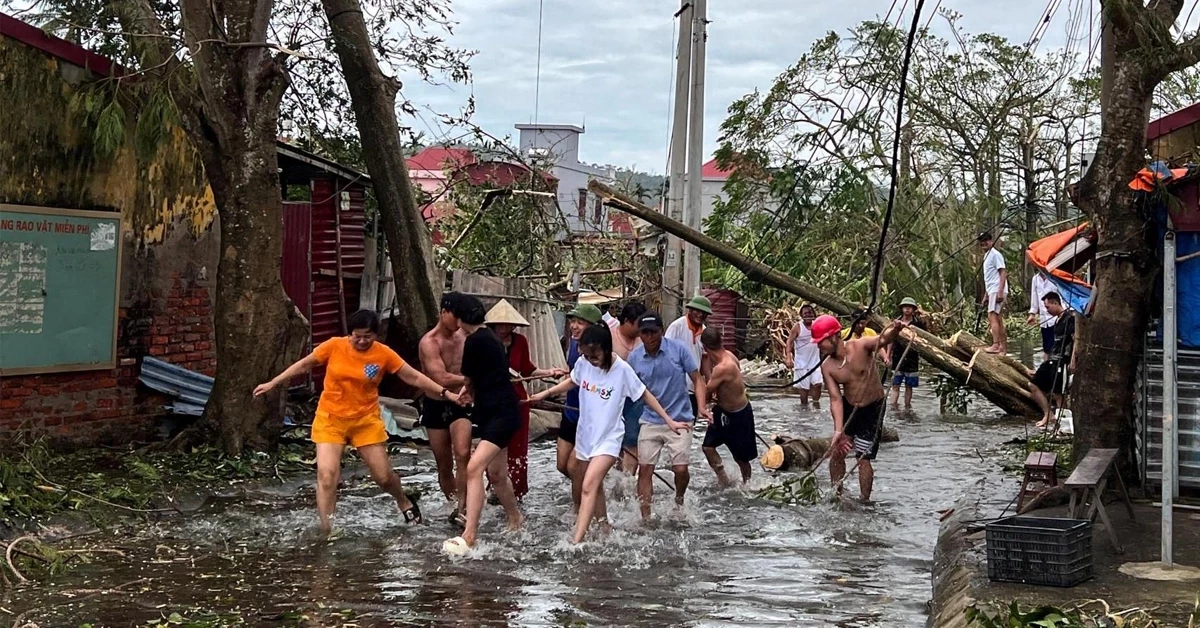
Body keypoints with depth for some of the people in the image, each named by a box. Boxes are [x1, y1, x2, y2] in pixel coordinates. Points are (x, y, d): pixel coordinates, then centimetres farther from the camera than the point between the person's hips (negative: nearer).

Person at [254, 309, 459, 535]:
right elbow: (303, 365, 2)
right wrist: (273, 384, 4)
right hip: (330, 419, 0)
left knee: (383, 475, 6)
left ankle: (404, 503, 38)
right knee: (326, 475, -14)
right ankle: (325, 531, -7)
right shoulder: (334, 346, -10)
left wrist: (445, 393, -9)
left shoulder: (384, 354, -10)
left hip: (366, 420, 1)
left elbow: (414, 377, -4)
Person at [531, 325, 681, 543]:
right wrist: (545, 393, 13)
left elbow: (645, 395, -7)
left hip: (608, 438, -6)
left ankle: (576, 541, -25)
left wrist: (669, 421, -5)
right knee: (595, 484, 20)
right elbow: (572, 381, 16)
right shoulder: (583, 363, -6)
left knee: (589, 486, -20)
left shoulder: (622, 369, -18)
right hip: (585, 433, 6)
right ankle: (603, 525, 40)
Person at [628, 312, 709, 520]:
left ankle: (679, 500, 26)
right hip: (650, 421, 2)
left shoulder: (679, 349, -7)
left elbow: (697, 379, -2)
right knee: (645, 469, -2)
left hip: (679, 419, -2)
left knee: (680, 469, -6)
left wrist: (702, 406, -17)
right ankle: (645, 517, 6)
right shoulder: (634, 357, -1)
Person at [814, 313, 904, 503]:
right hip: (848, 408, 5)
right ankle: (836, 494, 26)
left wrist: (894, 330, -62)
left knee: (863, 458, -4)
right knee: (836, 451, 8)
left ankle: (864, 500, 8)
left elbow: (883, 339, -37)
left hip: (872, 409, -5)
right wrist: (838, 431, -26)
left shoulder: (861, 347, -21)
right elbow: (836, 399, -15)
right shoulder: (827, 367, -12)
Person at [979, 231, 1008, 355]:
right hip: (992, 291, 10)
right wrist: (986, 295, 22)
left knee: (992, 317, -16)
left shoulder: (995, 254, -9)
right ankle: (1003, 346, 13)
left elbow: (1003, 273, -16)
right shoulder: (986, 255, 19)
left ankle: (995, 345, -21)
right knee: (997, 318, 10)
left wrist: (1000, 292, -23)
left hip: (997, 290, -10)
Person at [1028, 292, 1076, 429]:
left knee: (1058, 393, -6)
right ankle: (1048, 415, 12)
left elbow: (1076, 339, -18)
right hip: (1053, 360, 10)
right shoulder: (1059, 320, 17)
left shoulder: (1070, 317, -11)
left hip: (1063, 361, -10)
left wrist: (1072, 361, -24)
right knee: (1033, 385, 10)